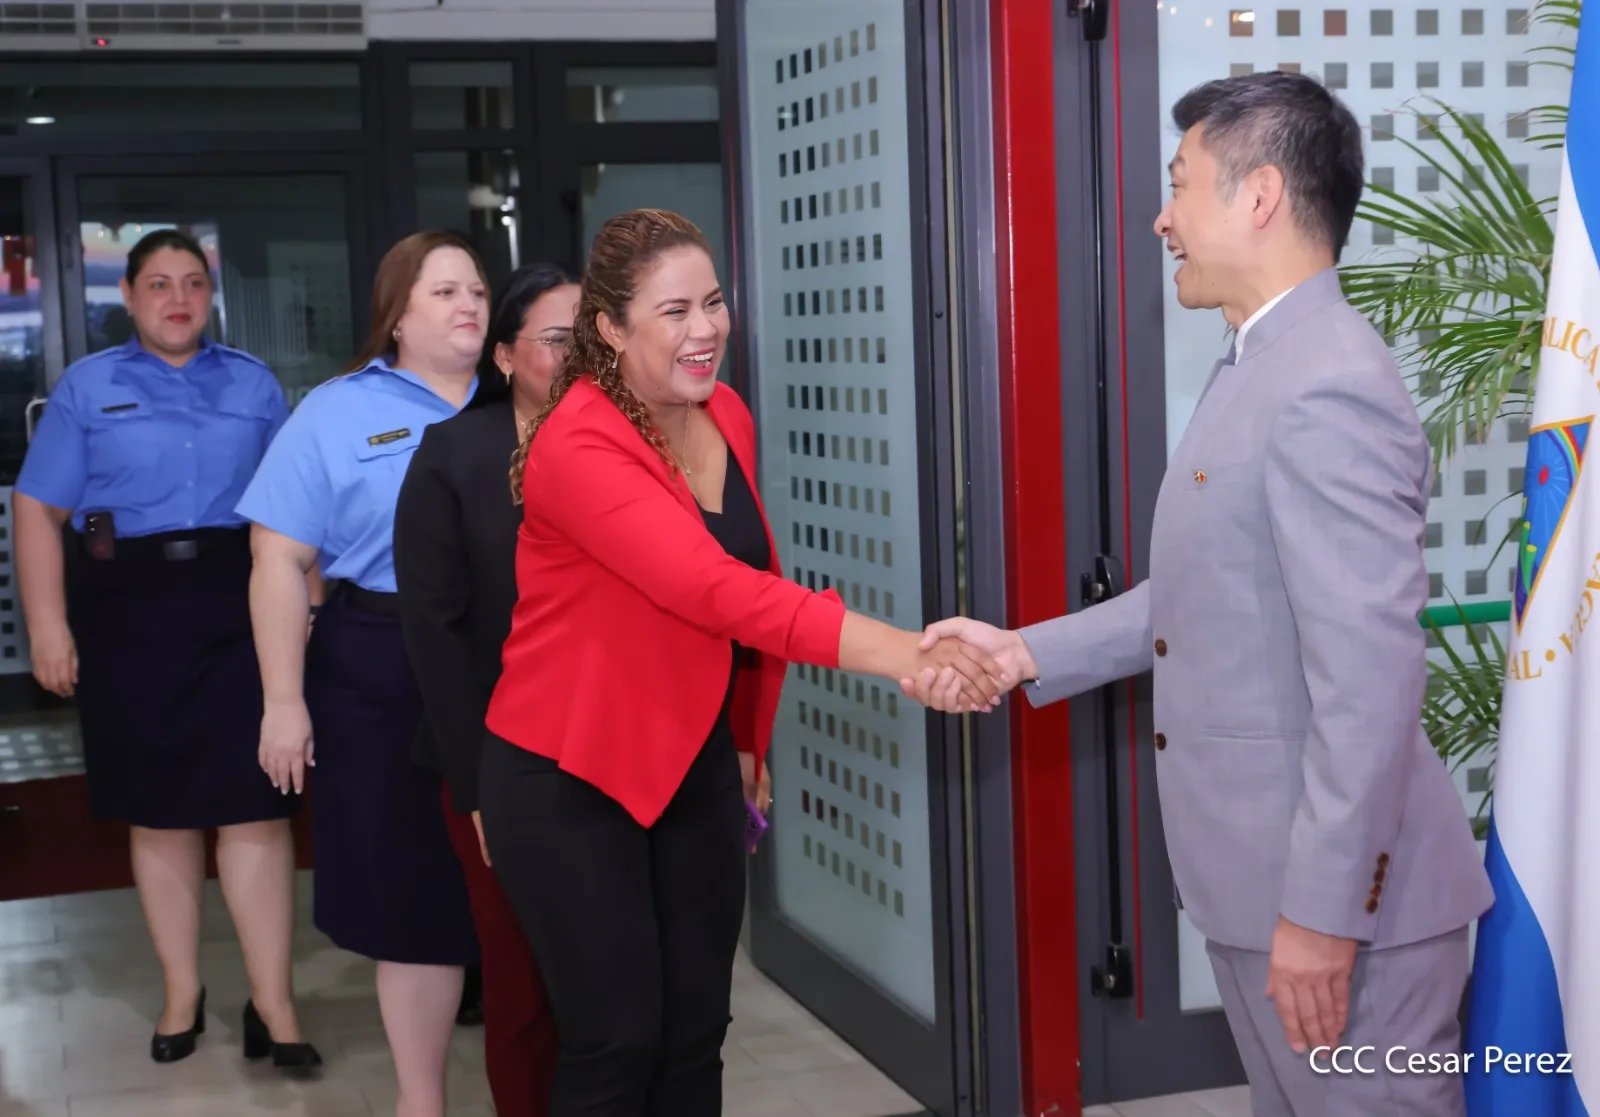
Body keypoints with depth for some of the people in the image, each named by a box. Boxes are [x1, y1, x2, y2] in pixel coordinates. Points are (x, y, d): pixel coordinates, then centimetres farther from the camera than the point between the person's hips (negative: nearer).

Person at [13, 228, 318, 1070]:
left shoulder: (253, 383, 11)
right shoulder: (87, 386, 7)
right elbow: (39, 510, 2)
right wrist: (48, 626, -6)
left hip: (241, 606, 0)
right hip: (129, 611, 0)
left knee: (254, 802, -3)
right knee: (159, 811, 8)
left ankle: (274, 998, 4)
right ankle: (181, 992, 20)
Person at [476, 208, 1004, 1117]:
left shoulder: (729, 419, 1)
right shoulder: (577, 446, -23)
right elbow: (714, 591, -36)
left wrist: (750, 741, 16)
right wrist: (904, 655, -43)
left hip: (697, 764, 7)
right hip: (567, 777, -7)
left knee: (698, 1032, 10)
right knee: (618, 1038, -2)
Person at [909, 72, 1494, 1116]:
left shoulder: (1330, 387, -22)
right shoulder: (1259, 365, 11)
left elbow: (1369, 677, -25)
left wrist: (1323, 910, -23)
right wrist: (1028, 651, 6)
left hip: (1336, 886, -10)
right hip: (1258, 873, 10)